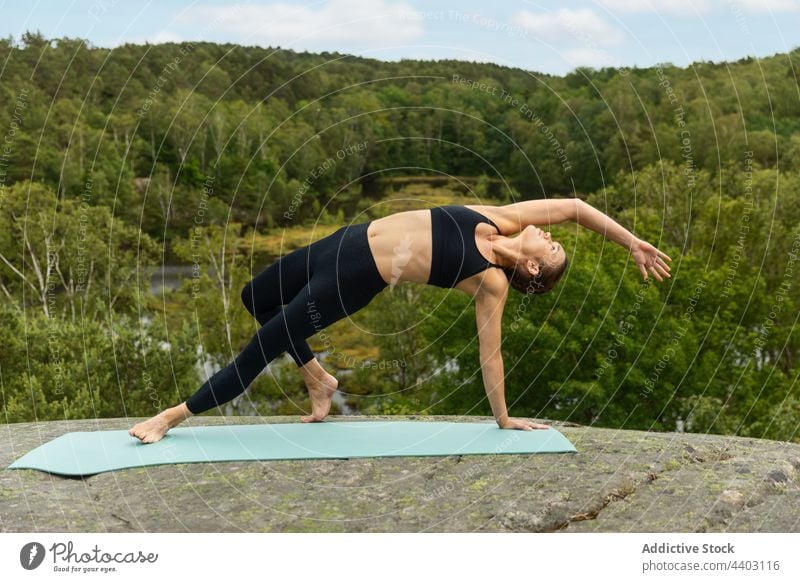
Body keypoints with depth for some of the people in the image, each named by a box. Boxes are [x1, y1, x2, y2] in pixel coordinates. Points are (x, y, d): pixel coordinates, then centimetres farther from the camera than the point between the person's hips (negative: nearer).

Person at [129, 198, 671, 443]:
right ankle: (320, 381, 31)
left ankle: (174, 415, 9)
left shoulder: (493, 283, -12)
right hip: (349, 240, 7)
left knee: (263, 347, -6)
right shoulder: (501, 219, 0)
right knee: (256, 299, 22)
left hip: (359, 280, -7)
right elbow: (573, 206, 4)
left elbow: (491, 353, -6)